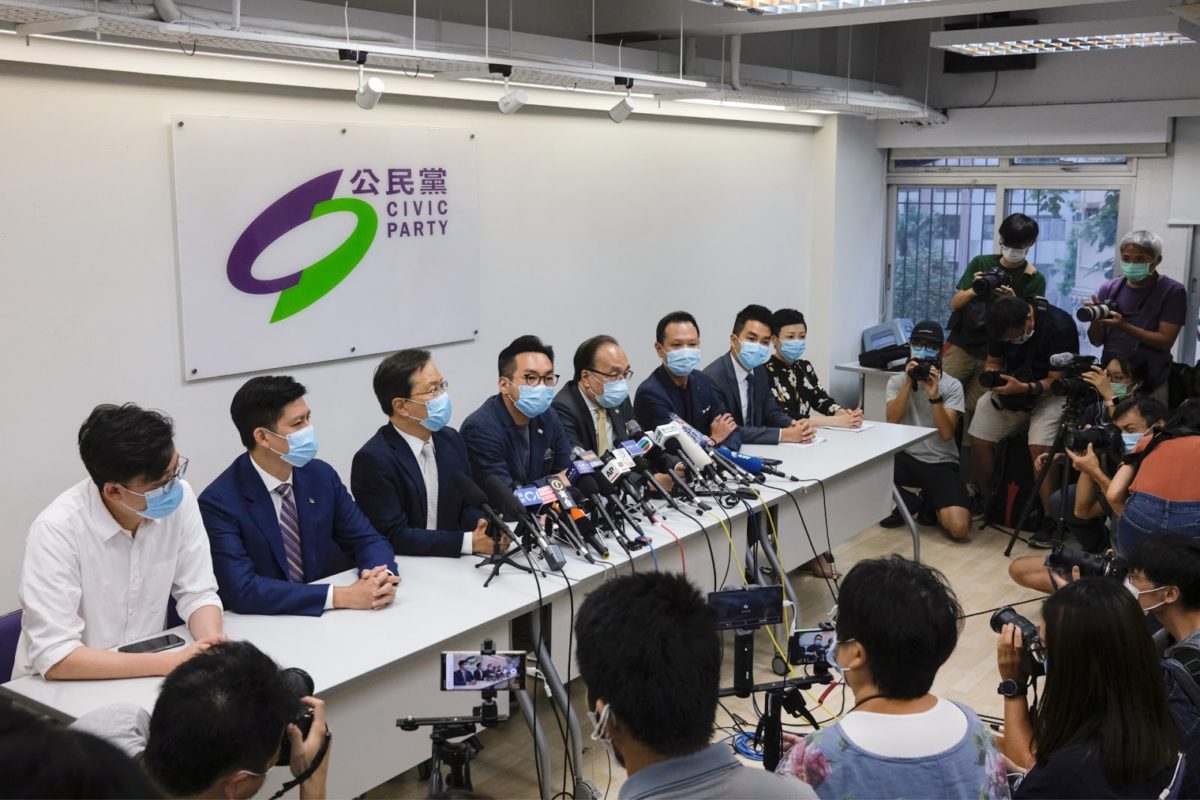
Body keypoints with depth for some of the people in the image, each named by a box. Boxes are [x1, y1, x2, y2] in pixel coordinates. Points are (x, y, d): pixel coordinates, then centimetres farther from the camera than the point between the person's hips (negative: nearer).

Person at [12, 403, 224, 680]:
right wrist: (172, 662, -26)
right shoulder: (57, 530, -21)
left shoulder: (180, 498, -9)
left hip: (145, 678, 4)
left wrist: (212, 643, -21)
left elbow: (197, 593, -1)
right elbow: (55, 658, -23)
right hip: (66, 689, -4)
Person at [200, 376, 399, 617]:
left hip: (325, 621, 4)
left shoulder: (322, 475, 1)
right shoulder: (219, 502, -15)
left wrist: (382, 577, -18)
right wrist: (341, 596, -28)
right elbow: (242, 589, -23)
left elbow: (368, 540, 5)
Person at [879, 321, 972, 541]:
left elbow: (947, 433, -15)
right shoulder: (897, 381, 2)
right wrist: (909, 383, -19)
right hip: (906, 457, 2)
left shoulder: (952, 385, -5)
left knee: (959, 528, -22)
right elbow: (892, 421, -14)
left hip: (941, 463, -2)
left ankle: (931, 504, 17)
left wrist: (934, 395, -26)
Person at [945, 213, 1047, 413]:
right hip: (961, 346, 2)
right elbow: (954, 305, 8)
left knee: (971, 411, -4)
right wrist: (973, 290, -12)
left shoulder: (1035, 280, 2)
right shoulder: (981, 263, 8)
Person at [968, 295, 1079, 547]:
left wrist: (1025, 388, -39)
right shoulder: (1001, 326, -10)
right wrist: (991, 375, -22)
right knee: (978, 440, -8)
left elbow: (1057, 380, -22)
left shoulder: (1059, 326, -26)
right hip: (1011, 386, 5)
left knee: (1040, 449, -27)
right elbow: (993, 361, 3)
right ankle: (985, 501, 16)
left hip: (1049, 391, -5)